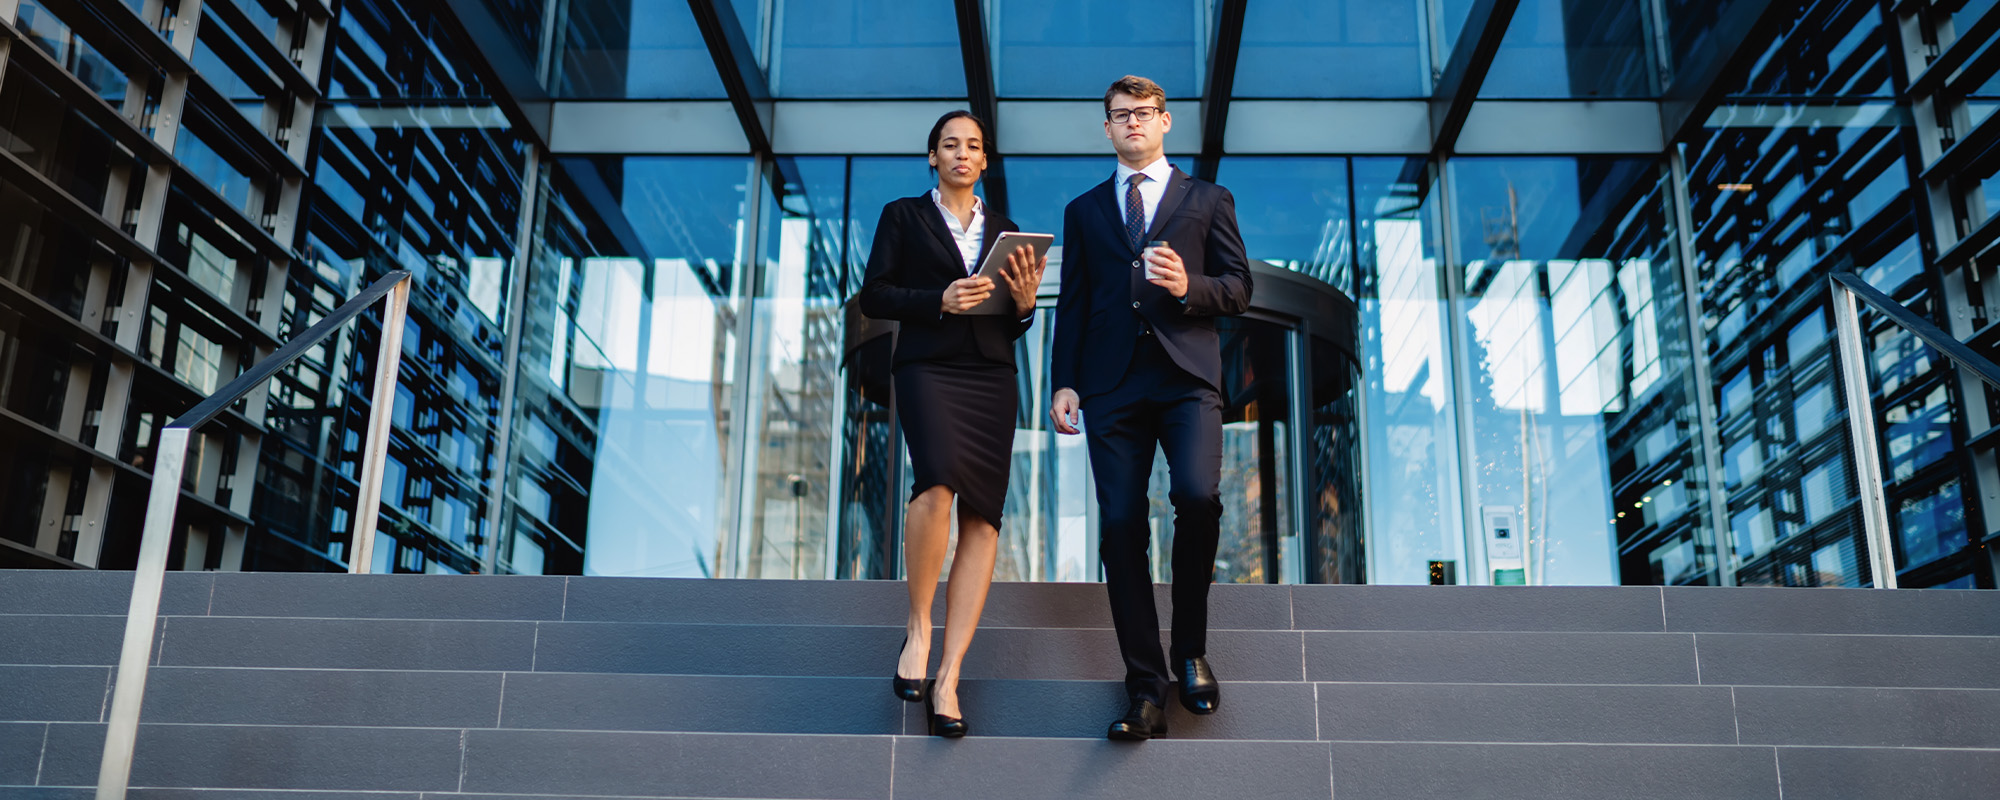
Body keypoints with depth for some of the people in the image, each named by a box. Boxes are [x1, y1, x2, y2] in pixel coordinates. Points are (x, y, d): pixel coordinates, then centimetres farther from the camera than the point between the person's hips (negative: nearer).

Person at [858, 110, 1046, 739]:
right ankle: (918, 629, -12)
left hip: (991, 378, 4)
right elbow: (873, 297, 2)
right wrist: (940, 300, -12)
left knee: (983, 519, -8)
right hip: (928, 368, -3)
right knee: (940, 481, -31)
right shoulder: (903, 216, 12)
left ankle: (948, 678, -8)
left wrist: (1024, 302, -1)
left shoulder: (1002, 230, 21)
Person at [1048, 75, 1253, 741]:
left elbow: (1239, 289, 10)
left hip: (1186, 375, -2)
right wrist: (1063, 381, 5)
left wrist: (1189, 286, -10)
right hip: (1111, 382, 2)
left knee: (1197, 495, -24)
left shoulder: (1208, 200, 17)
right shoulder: (1084, 211, 21)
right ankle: (1145, 691, -1)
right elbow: (1072, 303, 16)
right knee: (1120, 525, -6)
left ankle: (1191, 649, -1)